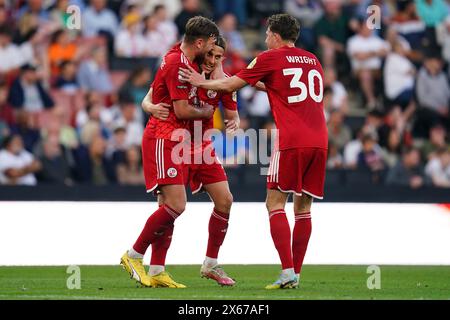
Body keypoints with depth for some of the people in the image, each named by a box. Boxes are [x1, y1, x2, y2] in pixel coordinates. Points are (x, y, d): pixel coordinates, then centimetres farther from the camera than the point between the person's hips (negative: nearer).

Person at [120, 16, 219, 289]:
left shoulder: (184, 60, 14)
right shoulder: (178, 64, -16)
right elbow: (182, 110, -19)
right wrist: (205, 112, 0)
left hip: (173, 141, 10)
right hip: (163, 140, -10)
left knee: (171, 207, 7)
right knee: (176, 205, -16)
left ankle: (156, 272, 9)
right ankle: (133, 256, -7)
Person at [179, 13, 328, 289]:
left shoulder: (270, 59, 3)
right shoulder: (313, 61, 20)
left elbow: (231, 85, 7)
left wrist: (202, 82, 21)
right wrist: (264, 84, 41)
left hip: (292, 142, -6)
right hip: (319, 141, 6)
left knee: (275, 203, -2)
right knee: (304, 207, 9)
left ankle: (287, 272, -14)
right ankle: (296, 274, 7)